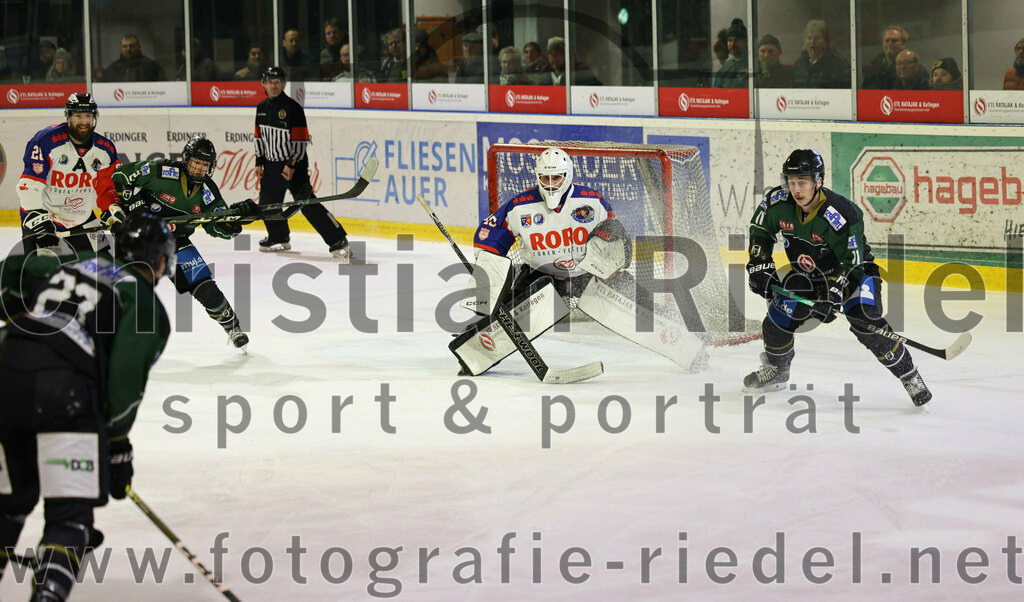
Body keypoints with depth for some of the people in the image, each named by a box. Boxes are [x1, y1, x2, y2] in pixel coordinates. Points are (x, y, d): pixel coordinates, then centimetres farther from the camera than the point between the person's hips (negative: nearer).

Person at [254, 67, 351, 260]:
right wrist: (259, 162, 13)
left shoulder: (293, 108, -15)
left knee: (307, 204, -16)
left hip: (294, 164, -8)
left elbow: (301, 140, -16)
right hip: (272, 164, 8)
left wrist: (292, 165, -19)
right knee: (268, 201, 15)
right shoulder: (262, 107, 9)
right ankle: (279, 239, 38)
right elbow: (260, 136, 17)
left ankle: (338, 242, -17)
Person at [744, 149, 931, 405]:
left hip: (854, 271, -5)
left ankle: (910, 378, -12)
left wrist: (833, 293, -38)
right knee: (777, 322, -5)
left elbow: (853, 262, -27)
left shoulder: (841, 214, -33)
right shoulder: (778, 202, -17)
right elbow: (760, 231, 4)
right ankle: (776, 370, 26)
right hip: (806, 273, 5)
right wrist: (760, 265, -7)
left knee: (867, 325, -25)